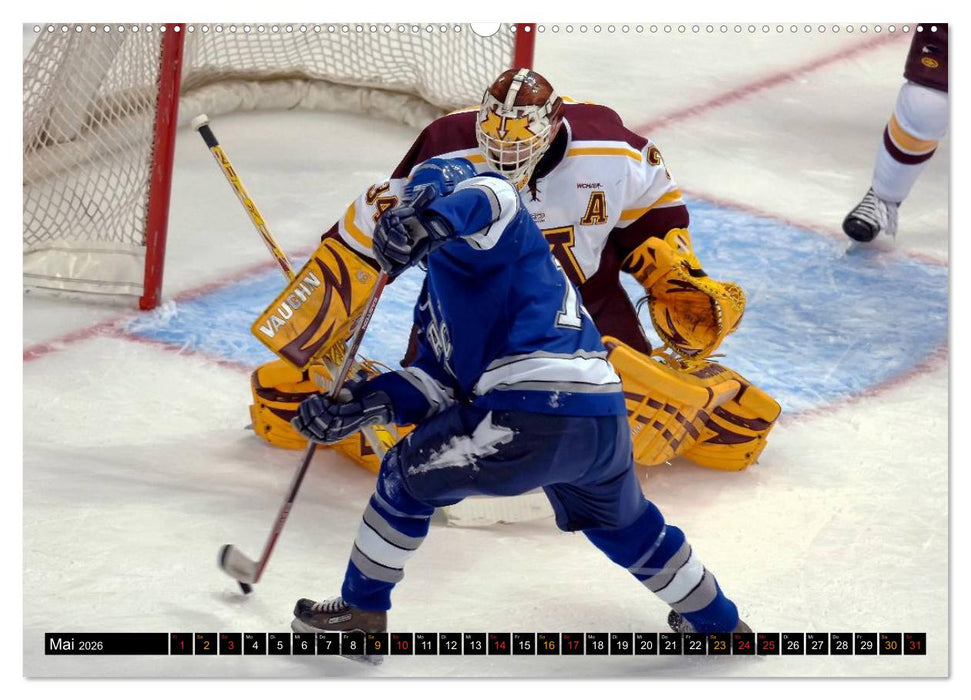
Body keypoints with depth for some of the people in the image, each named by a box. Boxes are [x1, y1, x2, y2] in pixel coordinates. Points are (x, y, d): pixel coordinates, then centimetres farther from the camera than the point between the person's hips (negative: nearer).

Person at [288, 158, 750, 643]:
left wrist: (431, 218, -39)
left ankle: (362, 612, 23)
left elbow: (494, 198, -20)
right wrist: (367, 402, 7)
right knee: (622, 523, 36)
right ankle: (716, 620, 49)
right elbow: (438, 383, 21)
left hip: (532, 412, -10)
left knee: (407, 478, 13)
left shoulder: (467, 240, 6)